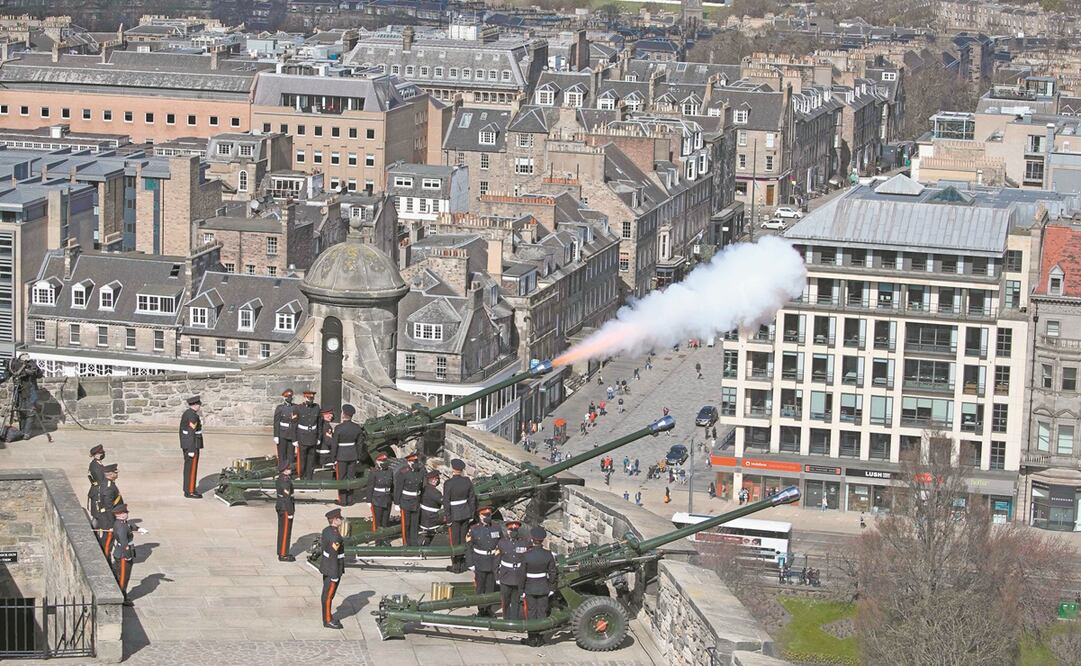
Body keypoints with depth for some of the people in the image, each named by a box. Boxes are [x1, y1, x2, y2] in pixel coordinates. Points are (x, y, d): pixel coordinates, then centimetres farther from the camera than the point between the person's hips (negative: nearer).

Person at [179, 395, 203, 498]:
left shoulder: (187, 413, 11)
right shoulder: (193, 416, -20)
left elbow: (182, 430, 17)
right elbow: (191, 433, -21)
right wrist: (191, 450, -20)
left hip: (186, 444, 10)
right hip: (192, 445, -10)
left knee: (189, 467, 14)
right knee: (192, 468, -4)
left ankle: (188, 489, 19)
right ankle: (190, 492, 0)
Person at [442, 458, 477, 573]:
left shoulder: (448, 484, -20)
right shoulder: (467, 481, -5)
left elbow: (446, 502, -16)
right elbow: (472, 498, 3)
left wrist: (448, 519, -7)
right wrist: (472, 515, 12)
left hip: (454, 515, -5)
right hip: (466, 513, 5)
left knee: (454, 540, 7)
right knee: (464, 538, 15)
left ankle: (456, 565, 15)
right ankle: (463, 563, 24)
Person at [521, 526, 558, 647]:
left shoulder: (526, 555, -17)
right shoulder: (548, 554, -10)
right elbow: (553, 572, -1)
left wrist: (521, 590, 1)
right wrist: (552, 588, 12)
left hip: (530, 588, -2)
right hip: (543, 587, 2)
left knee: (531, 613, 8)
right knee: (542, 612, 11)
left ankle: (532, 638, 13)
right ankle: (539, 638, 16)